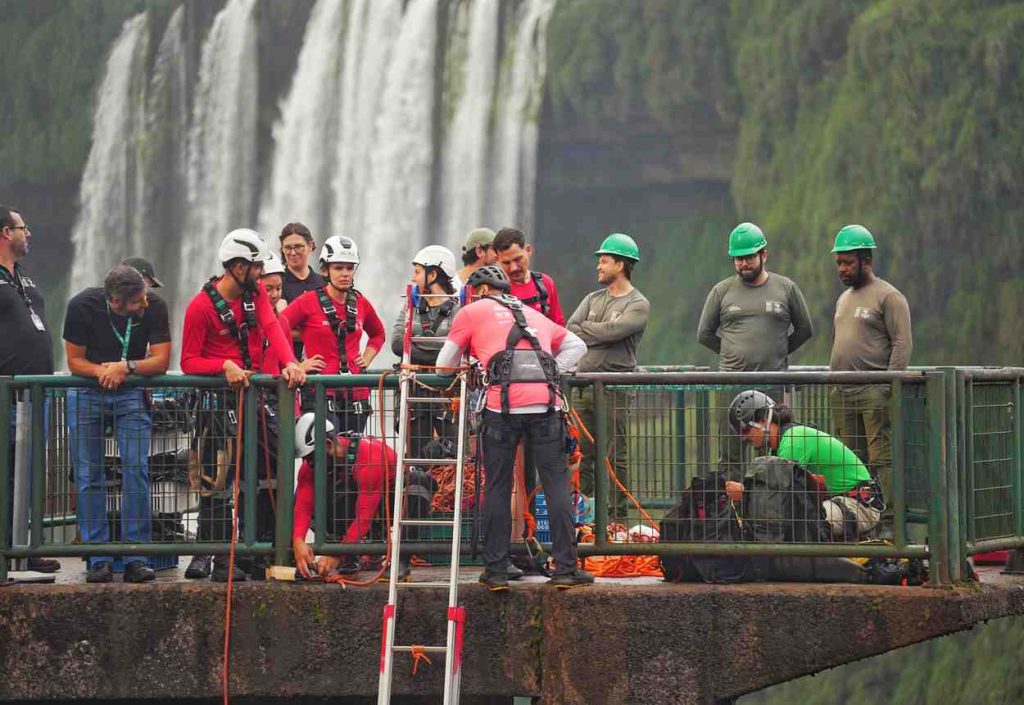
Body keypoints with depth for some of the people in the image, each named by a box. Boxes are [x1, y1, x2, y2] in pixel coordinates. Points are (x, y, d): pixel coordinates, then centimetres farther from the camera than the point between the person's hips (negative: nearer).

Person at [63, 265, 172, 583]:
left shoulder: (154, 308, -16)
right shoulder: (82, 306, -16)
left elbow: (160, 362, -12)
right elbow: (75, 360, -8)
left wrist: (125, 367, -26)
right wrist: (104, 372, -26)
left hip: (131, 392, 0)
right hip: (86, 393, 0)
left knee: (136, 470, -12)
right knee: (89, 476, -3)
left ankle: (136, 558, -9)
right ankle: (99, 560, 1)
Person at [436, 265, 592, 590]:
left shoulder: (472, 312, 18)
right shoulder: (534, 315, 31)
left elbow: (444, 366, 17)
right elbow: (576, 346, 33)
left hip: (503, 405, -3)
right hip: (545, 402, 3)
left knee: (498, 486, 6)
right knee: (556, 483, 5)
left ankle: (496, 571, 6)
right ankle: (566, 567, 1)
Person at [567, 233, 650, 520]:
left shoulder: (638, 305, -2)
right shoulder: (593, 299, 18)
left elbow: (612, 331, -16)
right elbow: (570, 329, 5)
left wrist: (584, 330, -2)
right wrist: (597, 335, -10)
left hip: (614, 388, -6)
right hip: (583, 386, 6)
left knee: (615, 456, -4)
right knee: (582, 454, 6)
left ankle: (617, 517, -2)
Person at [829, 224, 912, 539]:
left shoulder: (888, 297, -4)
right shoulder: (844, 299, 22)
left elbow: (902, 344, -10)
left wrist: (888, 386, -17)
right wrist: (832, 379, 19)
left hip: (874, 393, -8)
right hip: (842, 394, 8)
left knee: (883, 459, -12)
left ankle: (890, 522, -13)